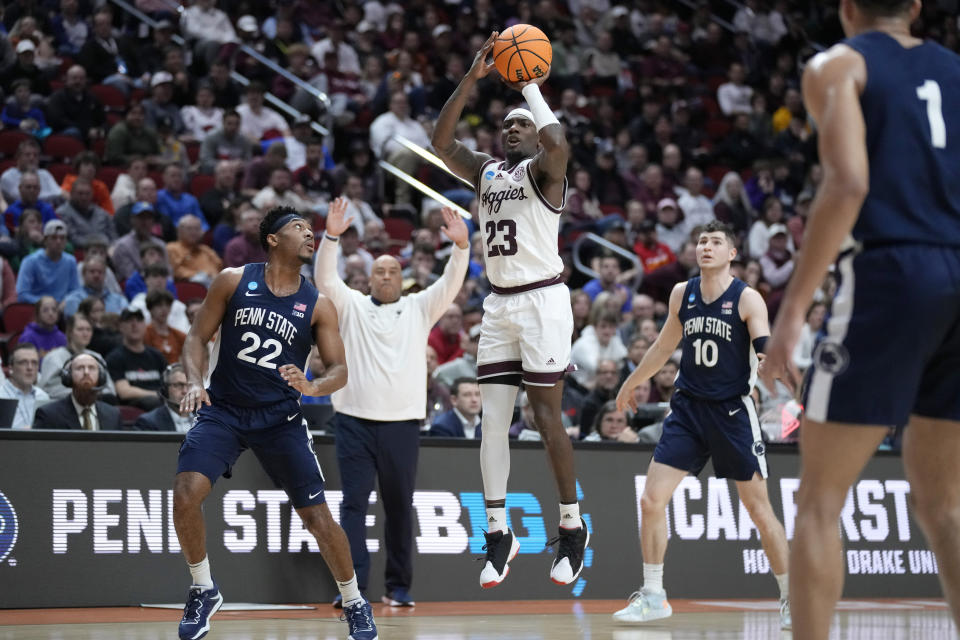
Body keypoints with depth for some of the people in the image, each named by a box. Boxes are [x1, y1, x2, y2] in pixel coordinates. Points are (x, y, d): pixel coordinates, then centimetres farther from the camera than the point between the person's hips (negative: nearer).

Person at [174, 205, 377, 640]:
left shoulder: (318, 305, -1)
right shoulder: (233, 281, -3)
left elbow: (339, 369, -2)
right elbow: (198, 336, 2)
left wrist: (313, 387, -23)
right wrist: (195, 383, -15)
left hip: (280, 418, 0)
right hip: (223, 409, 0)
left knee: (317, 515, -3)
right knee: (185, 494, -20)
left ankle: (355, 604, 17)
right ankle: (204, 590, 3)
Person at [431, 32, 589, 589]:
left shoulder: (543, 170, -3)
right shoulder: (486, 172, 15)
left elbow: (557, 141, -26)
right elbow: (442, 141, 3)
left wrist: (531, 88, -13)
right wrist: (473, 79, -3)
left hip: (543, 299, -6)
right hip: (499, 303, 6)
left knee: (547, 415, -4)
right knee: (493, 419, 1)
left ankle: (573, 528, 7)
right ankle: (499, 533, 5)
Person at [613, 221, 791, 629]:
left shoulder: (747, 299, -7)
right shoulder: (682, 294, 7)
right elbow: (664, 346, 22)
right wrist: (630, 384, 31)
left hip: (732, 411, -4)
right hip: (688, 408, 4)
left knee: (759, 509, -1)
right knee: (651, 500, -5)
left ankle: (790, 598, 13)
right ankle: (653, 597, 7)